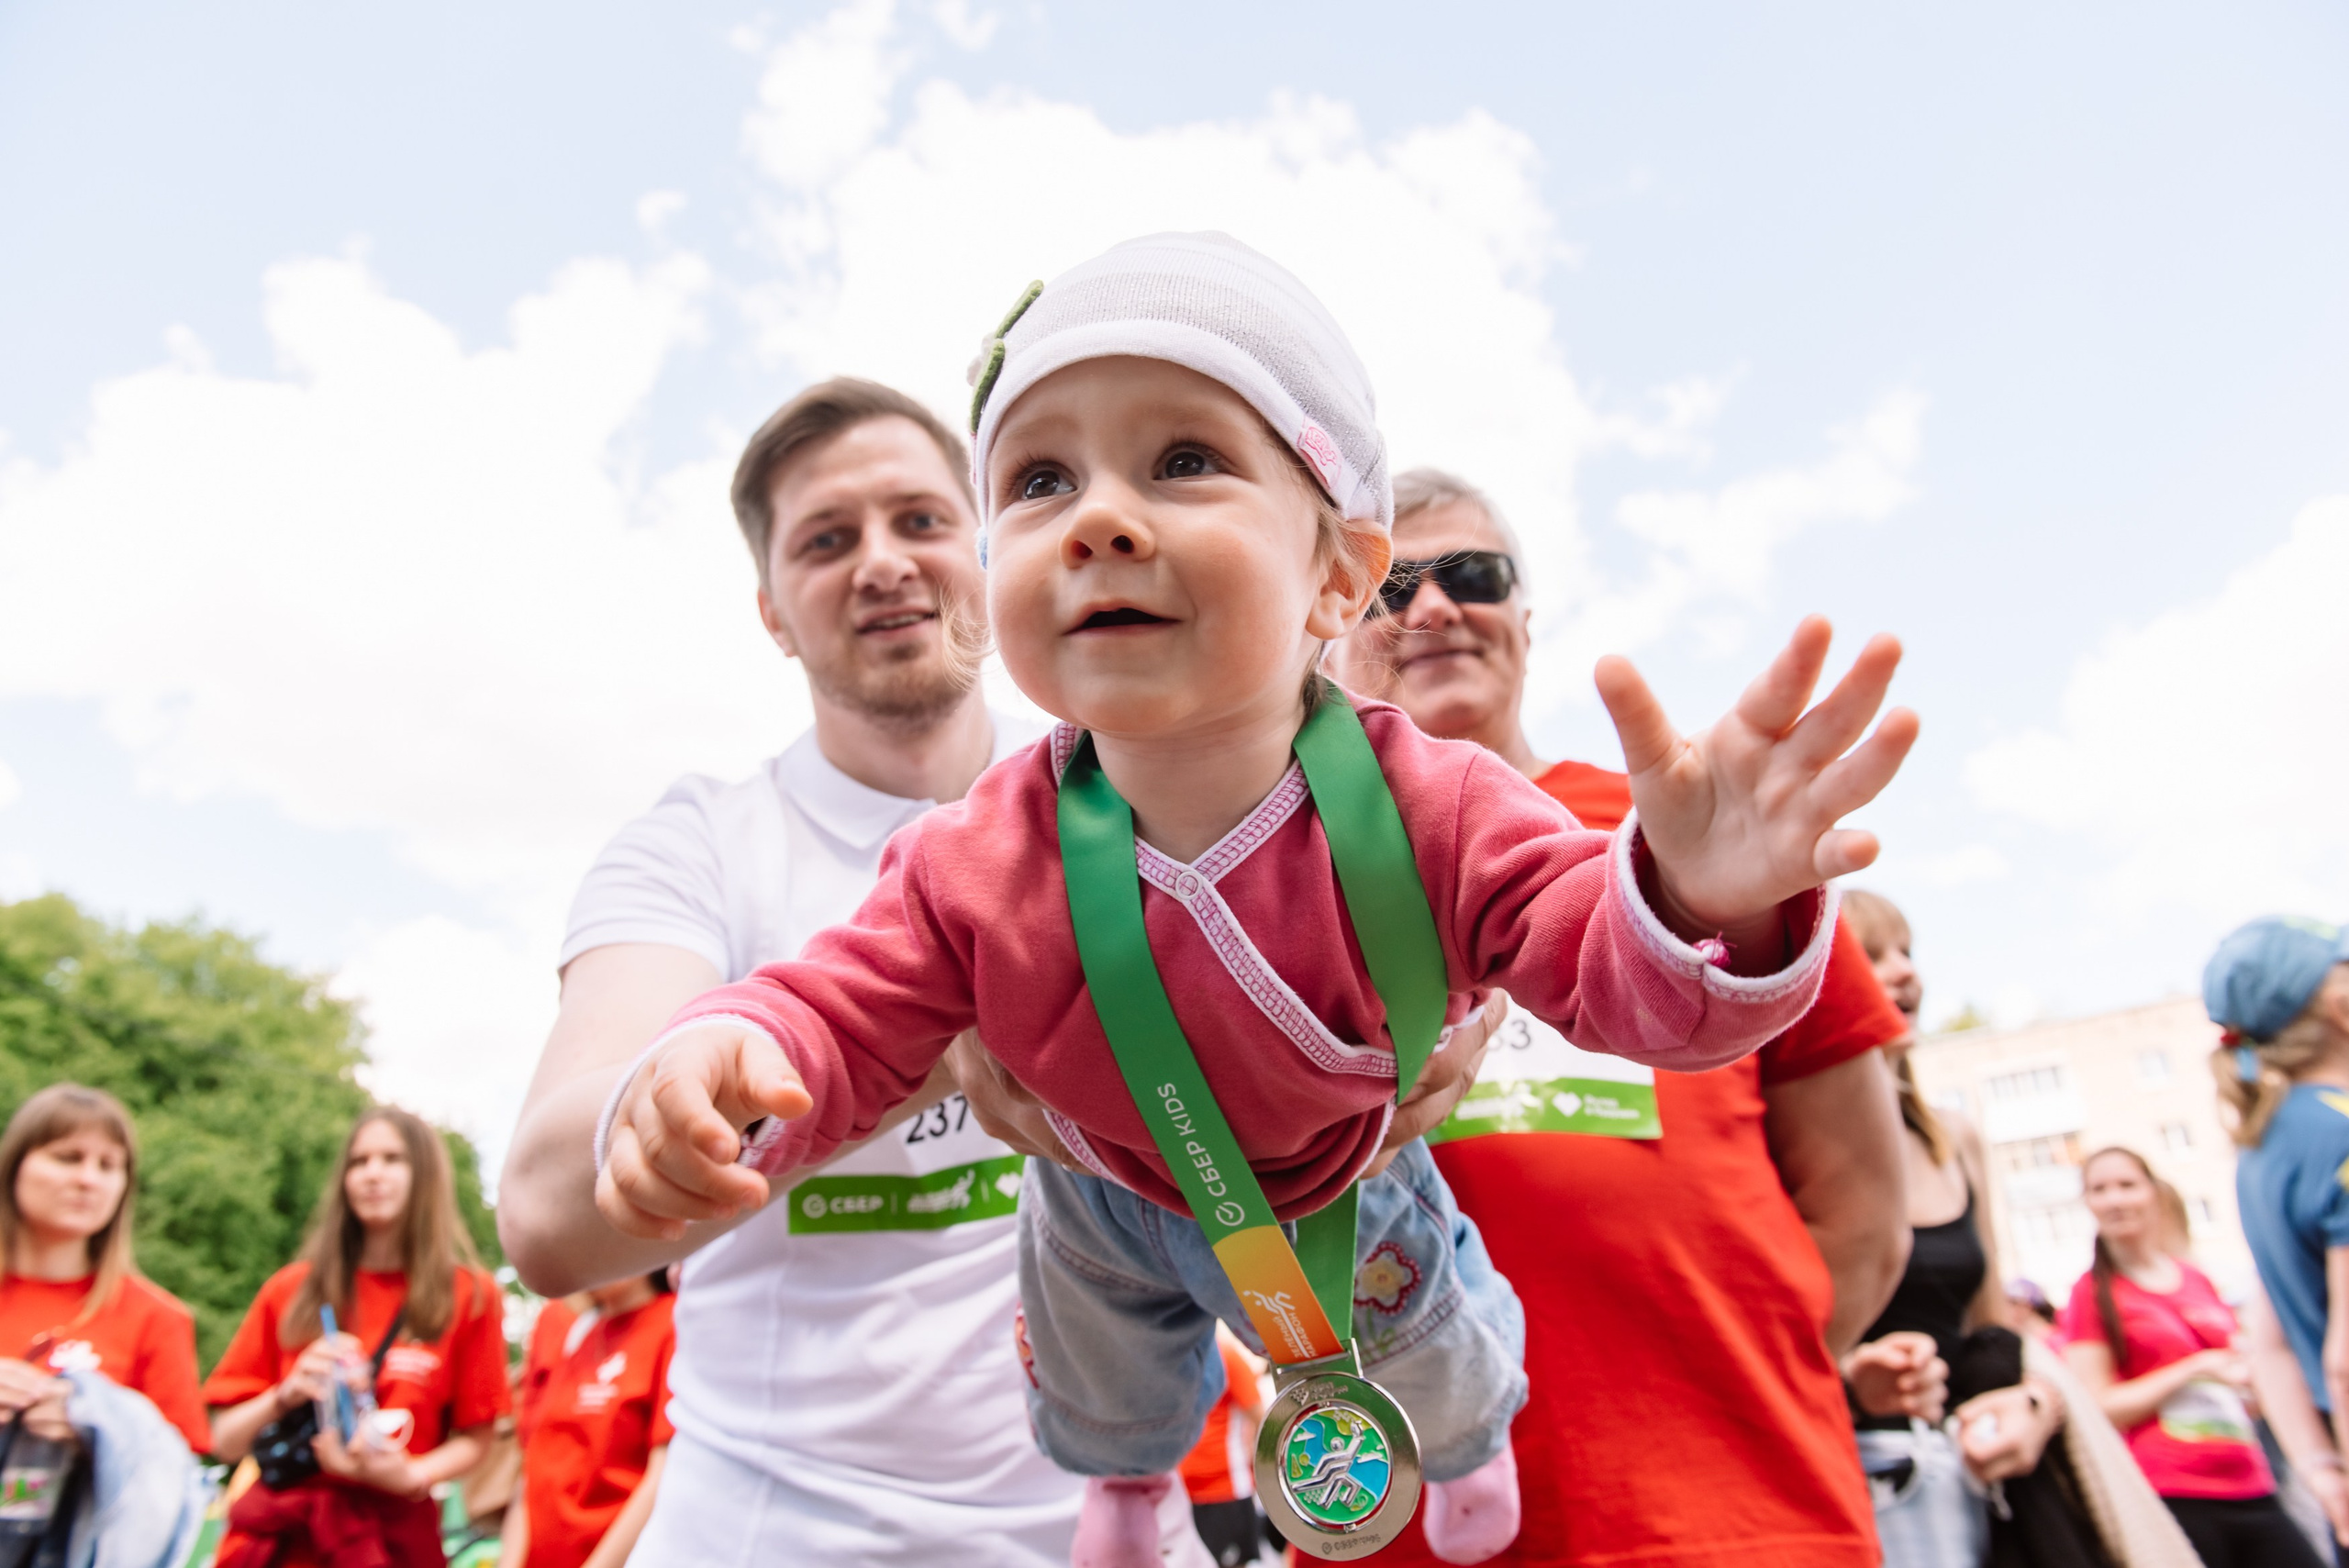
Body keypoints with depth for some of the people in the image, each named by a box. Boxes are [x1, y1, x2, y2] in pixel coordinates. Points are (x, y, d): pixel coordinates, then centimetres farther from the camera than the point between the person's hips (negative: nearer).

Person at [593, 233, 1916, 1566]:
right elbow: (848, 1018, -26)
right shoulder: (980, 866, -36)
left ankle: (1469, 1442, 74)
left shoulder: (1432, 812, -40)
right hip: (1120, 1202, 1)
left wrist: (1707, 911, -60)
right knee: (1101, 1387, 33)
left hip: (1352, 1186, 0)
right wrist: (728, 1064, -50)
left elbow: (1616, 973, -36)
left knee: (1438, 1351, 32)